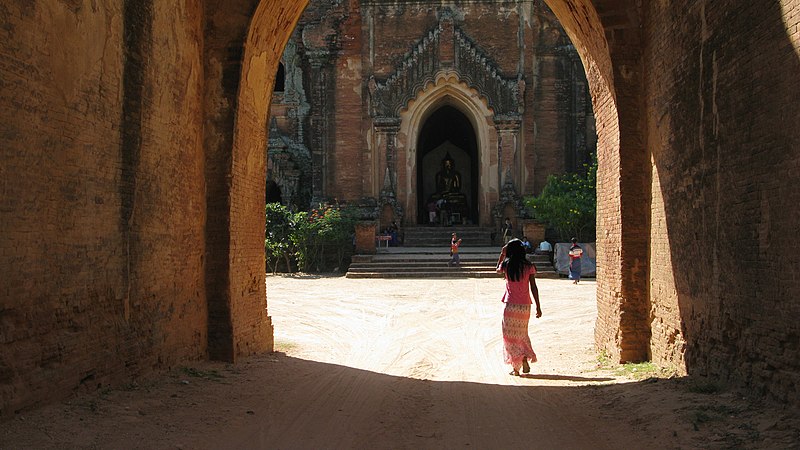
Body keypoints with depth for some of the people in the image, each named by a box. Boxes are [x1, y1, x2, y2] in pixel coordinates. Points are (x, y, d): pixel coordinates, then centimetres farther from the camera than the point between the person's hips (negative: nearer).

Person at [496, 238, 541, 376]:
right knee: (522, 334, 20)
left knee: (510, 335, 6)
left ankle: (516, 368, 3)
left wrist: (502, 254, 19)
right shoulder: (529, 266, -3)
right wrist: (538, 306, 3)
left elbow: (498, 270, 21)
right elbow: (533, 288, -3)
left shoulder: (506, 265, -4)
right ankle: (525, 360, 6)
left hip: (511, 305, -2)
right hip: (525, 305, 2)